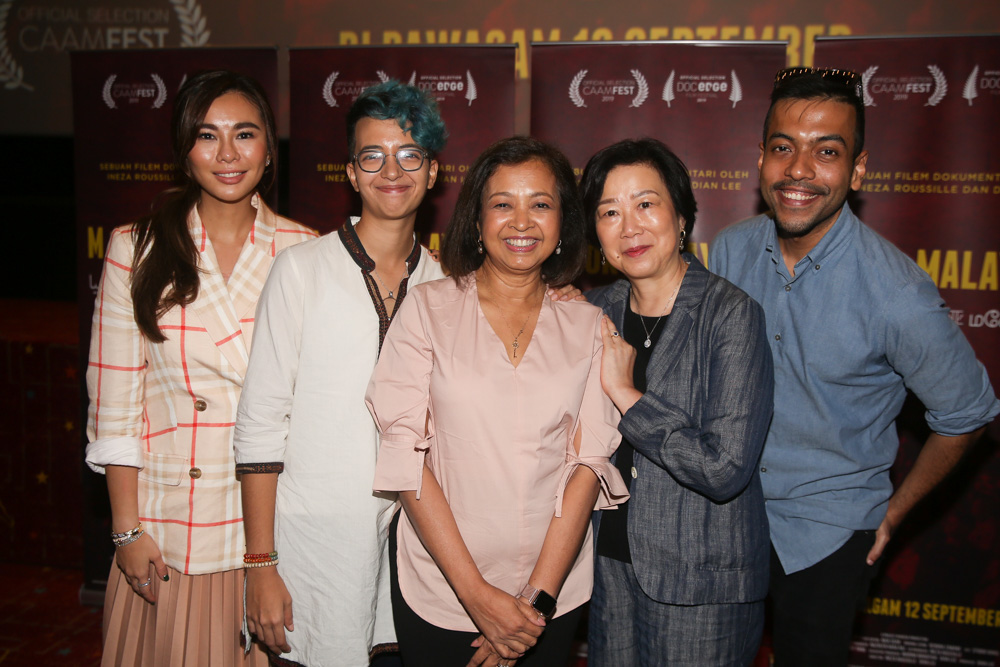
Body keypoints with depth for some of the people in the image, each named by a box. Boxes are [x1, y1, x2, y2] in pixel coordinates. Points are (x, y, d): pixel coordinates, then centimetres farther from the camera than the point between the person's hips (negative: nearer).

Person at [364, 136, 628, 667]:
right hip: (439, 592, -1)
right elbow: (405, 453, -9)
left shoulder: (587, 325, 1)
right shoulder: (428, 309, -3)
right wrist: (477, 593, -14)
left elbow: (589, 460, -3)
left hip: (555, 589, 2)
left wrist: (539, 598, -12)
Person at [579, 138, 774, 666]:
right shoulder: (596, 311, 1)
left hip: (700, 581, -5)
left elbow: (725, 469, -24)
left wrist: (626, 393, -19)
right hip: (610, 559, 5)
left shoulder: (730, 314, -16)